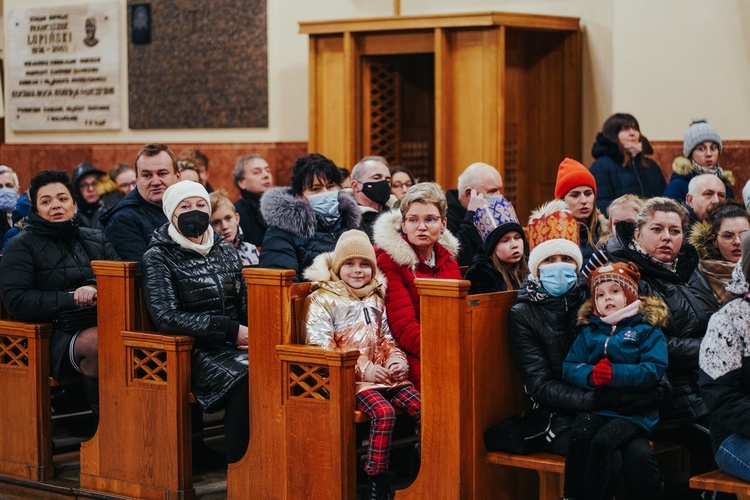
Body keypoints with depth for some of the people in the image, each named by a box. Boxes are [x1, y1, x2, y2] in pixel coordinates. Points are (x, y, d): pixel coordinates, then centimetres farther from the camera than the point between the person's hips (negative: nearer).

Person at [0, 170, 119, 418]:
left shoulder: (96, 239, 23)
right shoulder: (22, 246, 9)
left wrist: (97, 288, -9)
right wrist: (72, 299, -8)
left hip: (104, 323, 4)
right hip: (60, 337, -4)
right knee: (97, 341, -38)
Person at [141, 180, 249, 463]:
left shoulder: (225, 250, 19)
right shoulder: (159, 258, 2)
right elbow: (166, 317, -11)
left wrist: (251, 332, -5)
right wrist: (231, 330, -16)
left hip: (237, 345, 5)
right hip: (197, 352, -5)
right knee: (246, 374, -35)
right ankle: (238, 465, -25)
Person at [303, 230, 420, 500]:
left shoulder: (375, 299, 20)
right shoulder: (322, 300, 0)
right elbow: (320, 349, -8)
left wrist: (397, 360, -3)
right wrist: (363, 369, -16)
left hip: (384, 373, 6)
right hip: (350, 378, -6)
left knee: (422, 405, -18)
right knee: (384, 412, -31)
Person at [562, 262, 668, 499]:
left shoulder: (647, 329, 7)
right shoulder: (589, 331, 20)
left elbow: (654, 370, -7)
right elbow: (569, 367, 10)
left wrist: (616, 374, -18)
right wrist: (590, 375, -13)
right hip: (595, 406, 3)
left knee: (603, 441, -30)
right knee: (579, 435, -27)